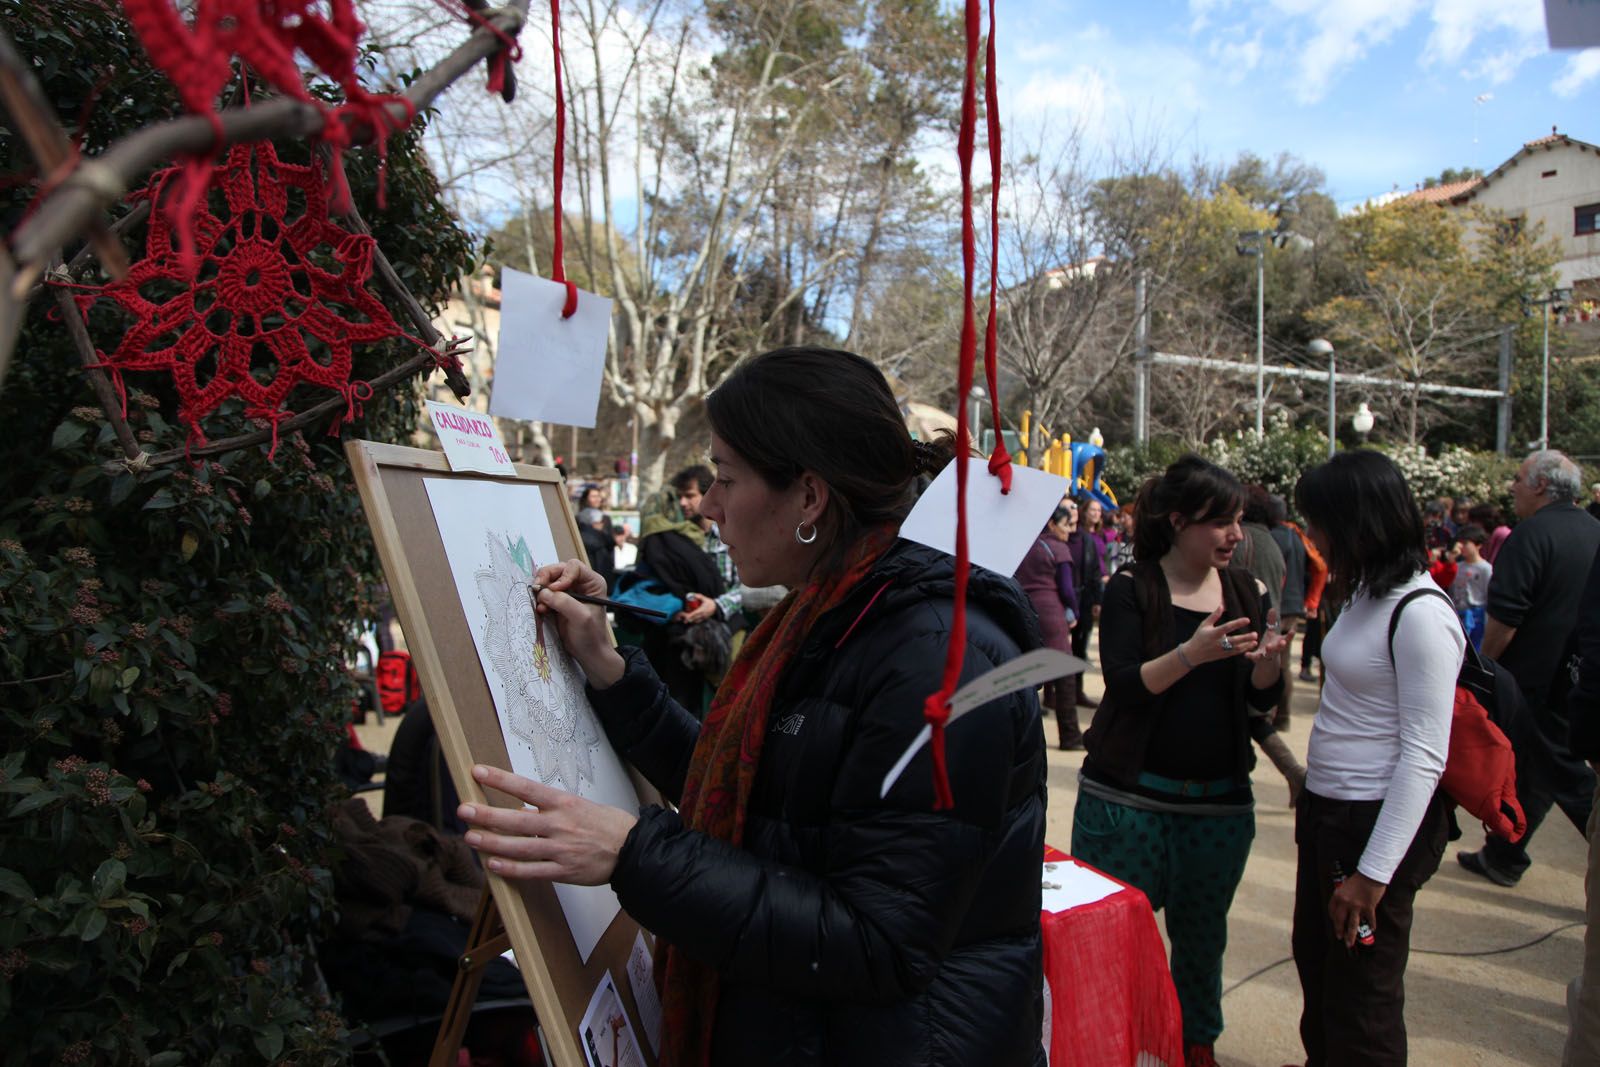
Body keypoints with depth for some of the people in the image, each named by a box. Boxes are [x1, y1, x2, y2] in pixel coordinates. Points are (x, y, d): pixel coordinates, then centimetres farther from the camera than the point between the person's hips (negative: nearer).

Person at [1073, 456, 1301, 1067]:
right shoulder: (1132, 588, -7)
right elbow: (1124, 684, -17)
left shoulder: (1245, 591, 6)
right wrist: (1193, 653, -31)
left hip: (1219, 802, 4)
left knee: (1203, 932, 14)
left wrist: (1267, 661, -16)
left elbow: (1261, 702, 5)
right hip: (1130, 797, -3)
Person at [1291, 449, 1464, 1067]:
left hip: (1378, 822, -9)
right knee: (1314, 965, 22)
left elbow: (1423, 755, -22)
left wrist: (1373, 871, -21)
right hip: (1327, 808, 9)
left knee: (1360, 995, 7)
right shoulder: (1367, 596, 8)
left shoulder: (1420, 615, -20)